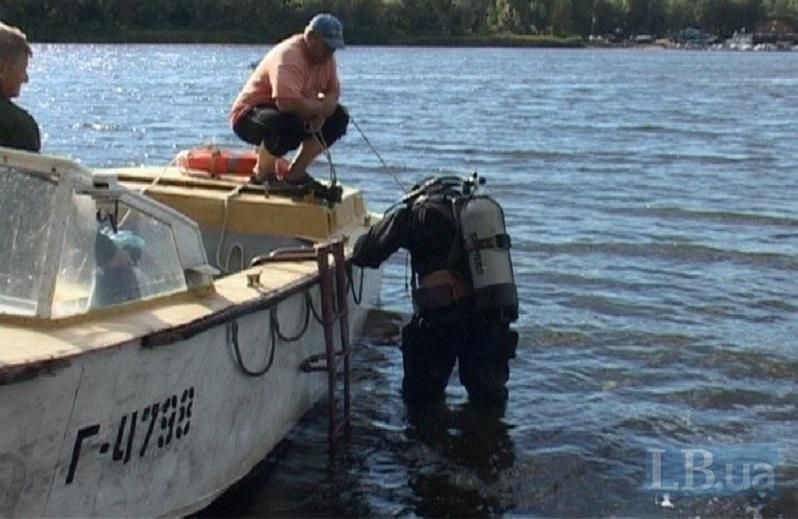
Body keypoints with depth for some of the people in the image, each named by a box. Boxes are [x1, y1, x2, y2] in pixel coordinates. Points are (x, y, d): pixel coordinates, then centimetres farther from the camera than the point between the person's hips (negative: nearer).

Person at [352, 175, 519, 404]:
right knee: (490, 398, 19)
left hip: (441, 318, -3)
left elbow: (364, 253, 7)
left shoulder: (413, 212, 8)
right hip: (494, 315, 4)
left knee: (420, 398, 14)